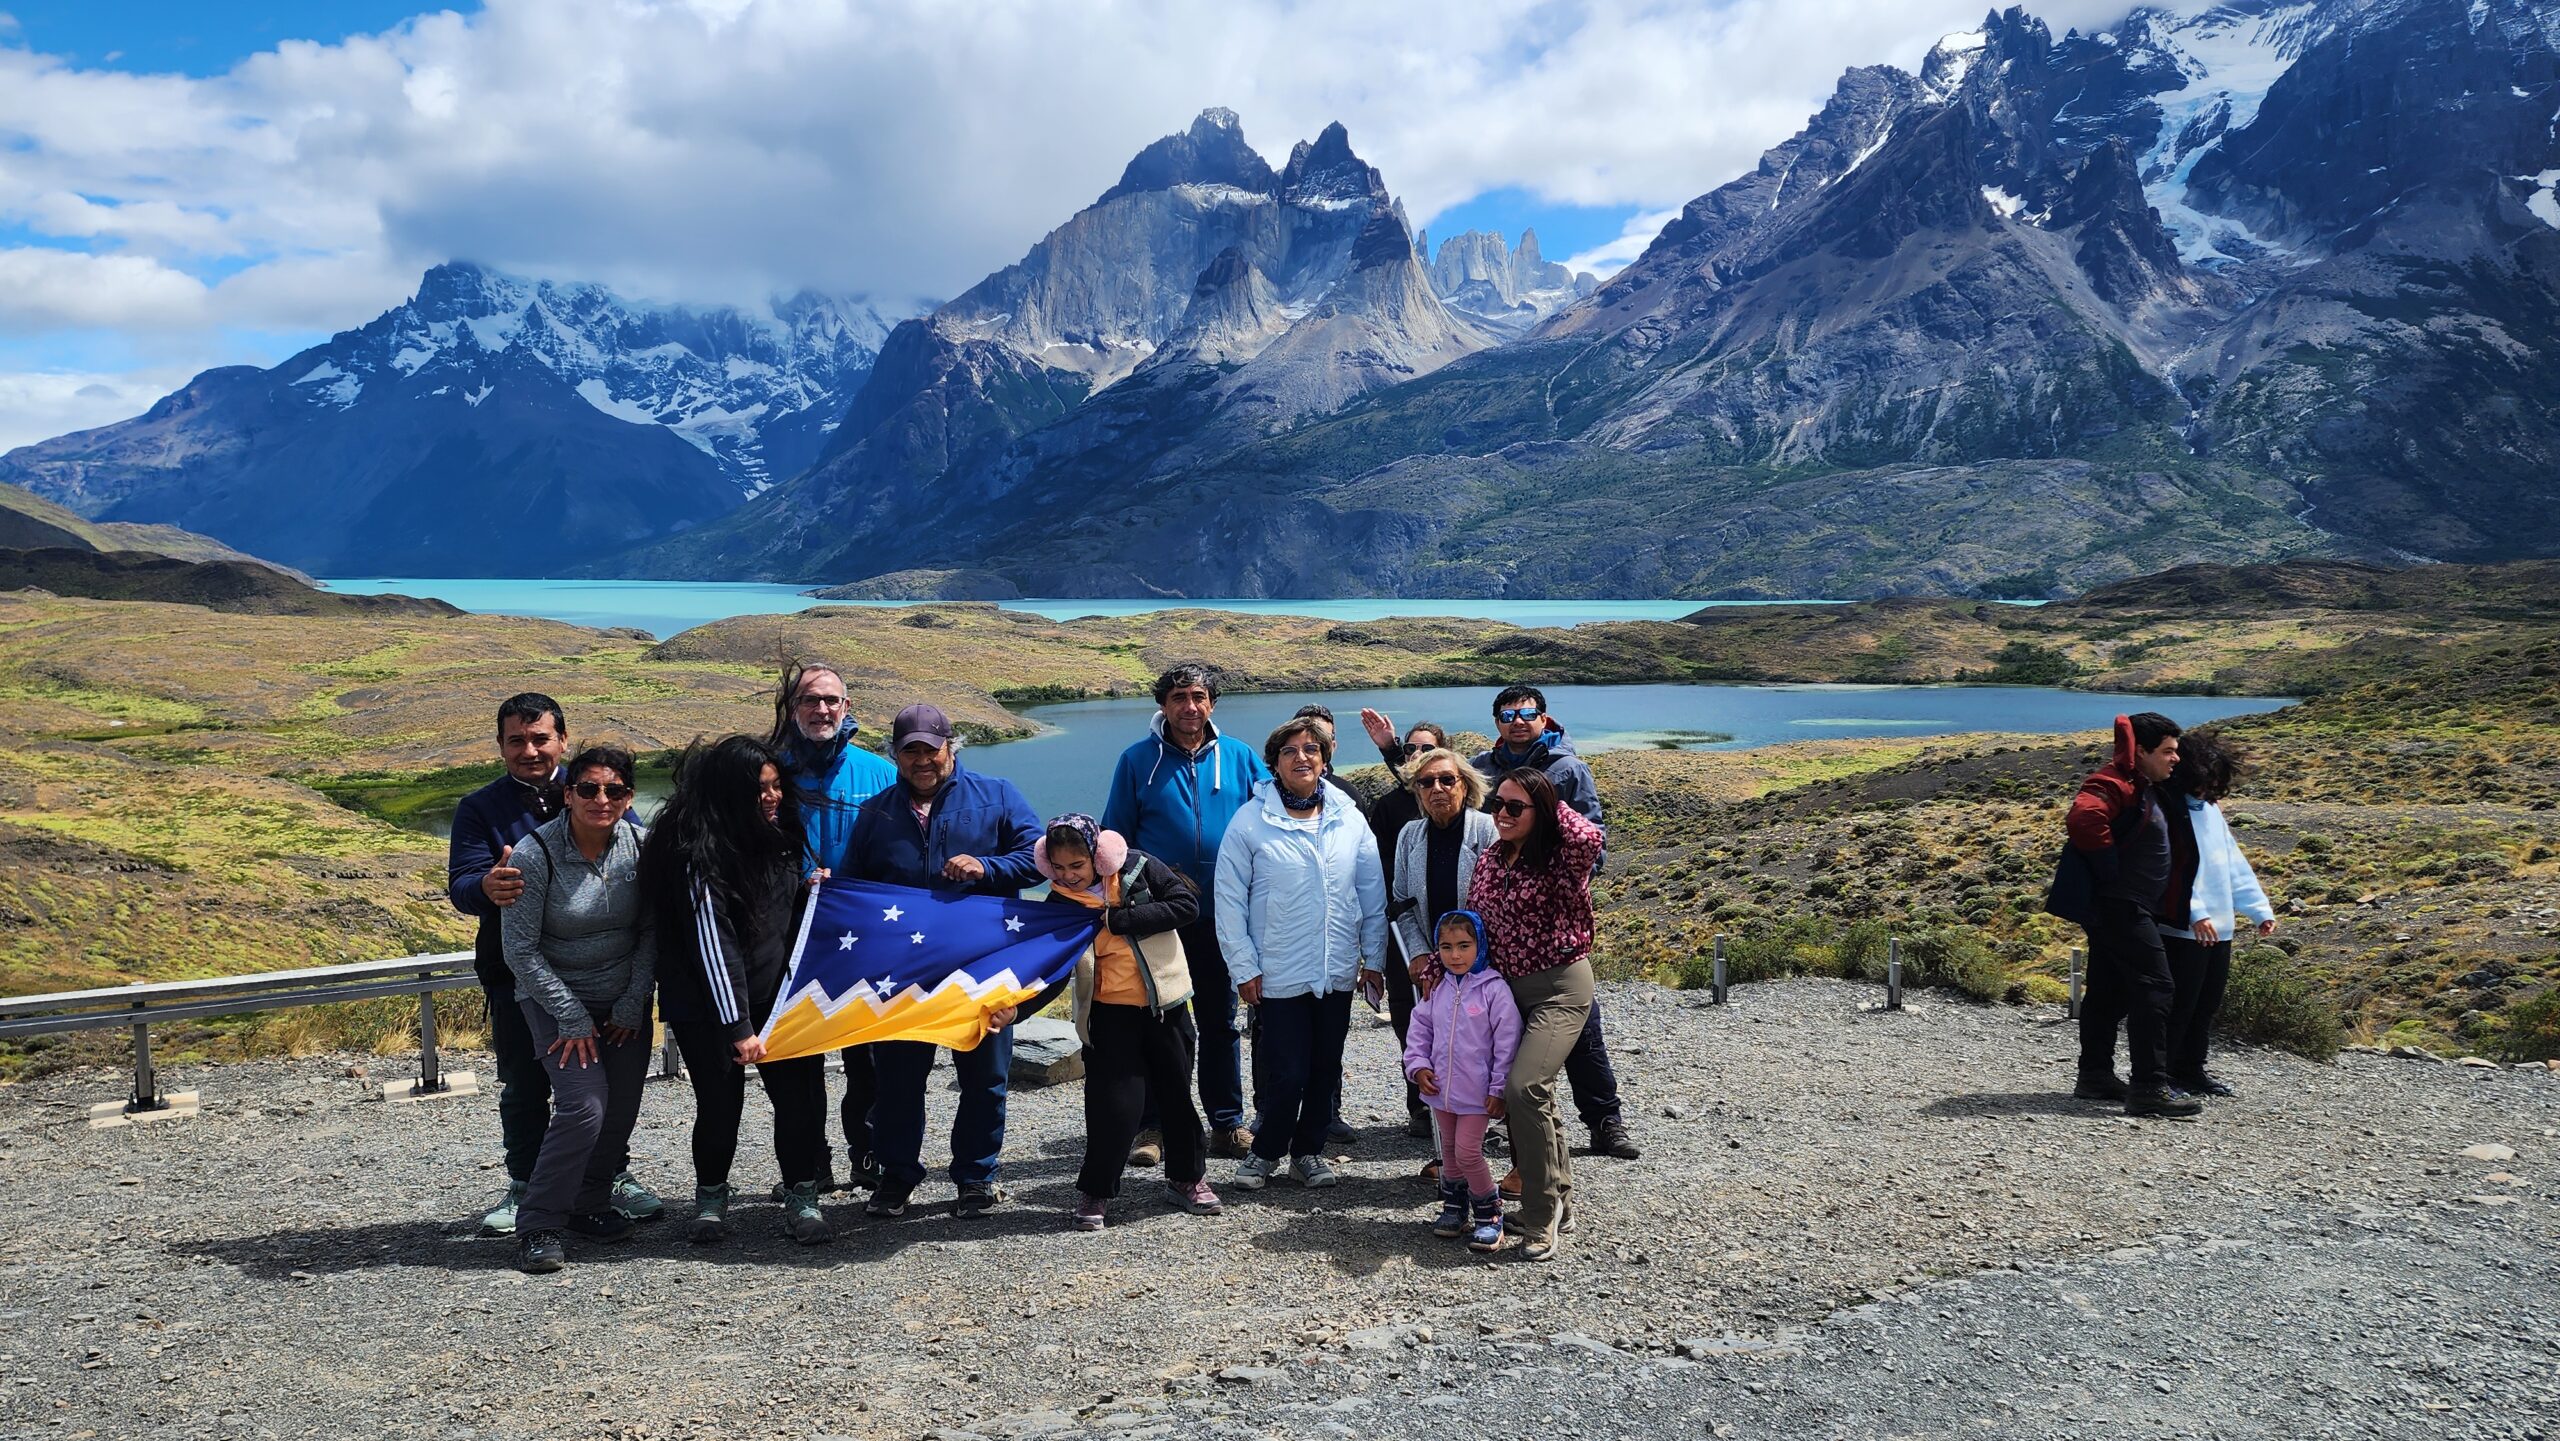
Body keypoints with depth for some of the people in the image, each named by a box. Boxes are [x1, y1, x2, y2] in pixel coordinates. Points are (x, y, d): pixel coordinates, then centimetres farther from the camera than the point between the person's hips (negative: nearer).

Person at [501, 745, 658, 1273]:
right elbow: (521, 950, -14)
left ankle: (588, 1204, 25)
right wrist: (573, 1018, -14)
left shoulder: (638, 845, -8)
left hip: (624, 1001, 4)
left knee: (623, 1108, 3)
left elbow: (651, 931, 1)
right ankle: (537, 1225, -3)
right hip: (556, 997, -4)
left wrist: (633, 1004, -5)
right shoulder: (535, 854, -18)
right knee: (585, 1105, -17)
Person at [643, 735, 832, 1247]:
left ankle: (801, 1199, 10)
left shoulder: (776, 833, 6)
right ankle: (711, 1196, 26)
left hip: (775, 993, 6)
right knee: (721, 1103, 2)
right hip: (707, 1006, -6)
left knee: (800, 1093, -2)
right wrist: (738, 1027, -21)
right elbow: (711, 943, -20)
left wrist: (810, 889, 4)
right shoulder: (699, 853, -18)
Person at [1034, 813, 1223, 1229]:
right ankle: (1095, 1191, 11)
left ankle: (1187, 1178, 33)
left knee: (1176, 1093, 13)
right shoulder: (1061, 903, -7)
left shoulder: (1138, 868, -9)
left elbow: (1187, 904, -17)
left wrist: (1118, 920, -21)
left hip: (1165, 1005, 1)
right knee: (1117, 1105, -8)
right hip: (1110, 1012, -1)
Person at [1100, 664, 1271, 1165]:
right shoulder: (1137, 761, -1)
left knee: (1220, 1020, 11)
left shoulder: (1240, 759, 2)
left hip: (1221, 917, 1)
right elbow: (1115, 840, 3)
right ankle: (1154, 1125, 16)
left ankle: (1227, 1122, 20)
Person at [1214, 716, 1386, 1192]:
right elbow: (1230, 900, -5)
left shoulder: (1349, 819, 3)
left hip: (1338, 974, 4)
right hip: (1278, 975, -4)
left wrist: (1373, 956, 6)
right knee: (1285, 1074, -2)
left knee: (1325, 1070, 12)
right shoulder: (1250, 823, -7)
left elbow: (1373, 893, 8)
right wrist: (1244, 967, -7)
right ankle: (1266, 1151, 21)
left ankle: (1308, 1151, 29)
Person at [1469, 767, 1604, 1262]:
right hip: (1509, 987, 8)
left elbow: (1588, 837, -37)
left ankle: (1543, 1220, -9)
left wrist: (1555, 806, -19)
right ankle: (1559, 1204, 30)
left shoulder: (1559, 860, -14)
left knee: (1523, 1088, -21)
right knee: (1534, 1097, 14)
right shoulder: (1488, 860, 6)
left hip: (1560, 987, -8)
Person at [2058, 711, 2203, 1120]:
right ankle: (2150, 1088, -10)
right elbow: (2082, 820, -36)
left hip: (2115, 907, 11)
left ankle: (2095, 1076, 23)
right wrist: (2112, 867, -26)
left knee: (2109, 991, 15)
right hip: (2118, 906, -11)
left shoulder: (2143, 786, 17)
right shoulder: (2114, 784, -17)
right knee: (2154, 989, -11)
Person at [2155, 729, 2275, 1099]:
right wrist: (2194, 913, -27)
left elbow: (2234, 863, 19)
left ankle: (2190, 1071, 28)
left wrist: (2260, 909, 14)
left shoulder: (2210, 808, 16)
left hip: (2219, 929, 9)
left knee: (2207, 1005, 16)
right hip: (2182, 929, -9)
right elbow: (2169, 867, -21)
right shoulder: (2167, 808, -13)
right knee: (2178, 1005, -3)